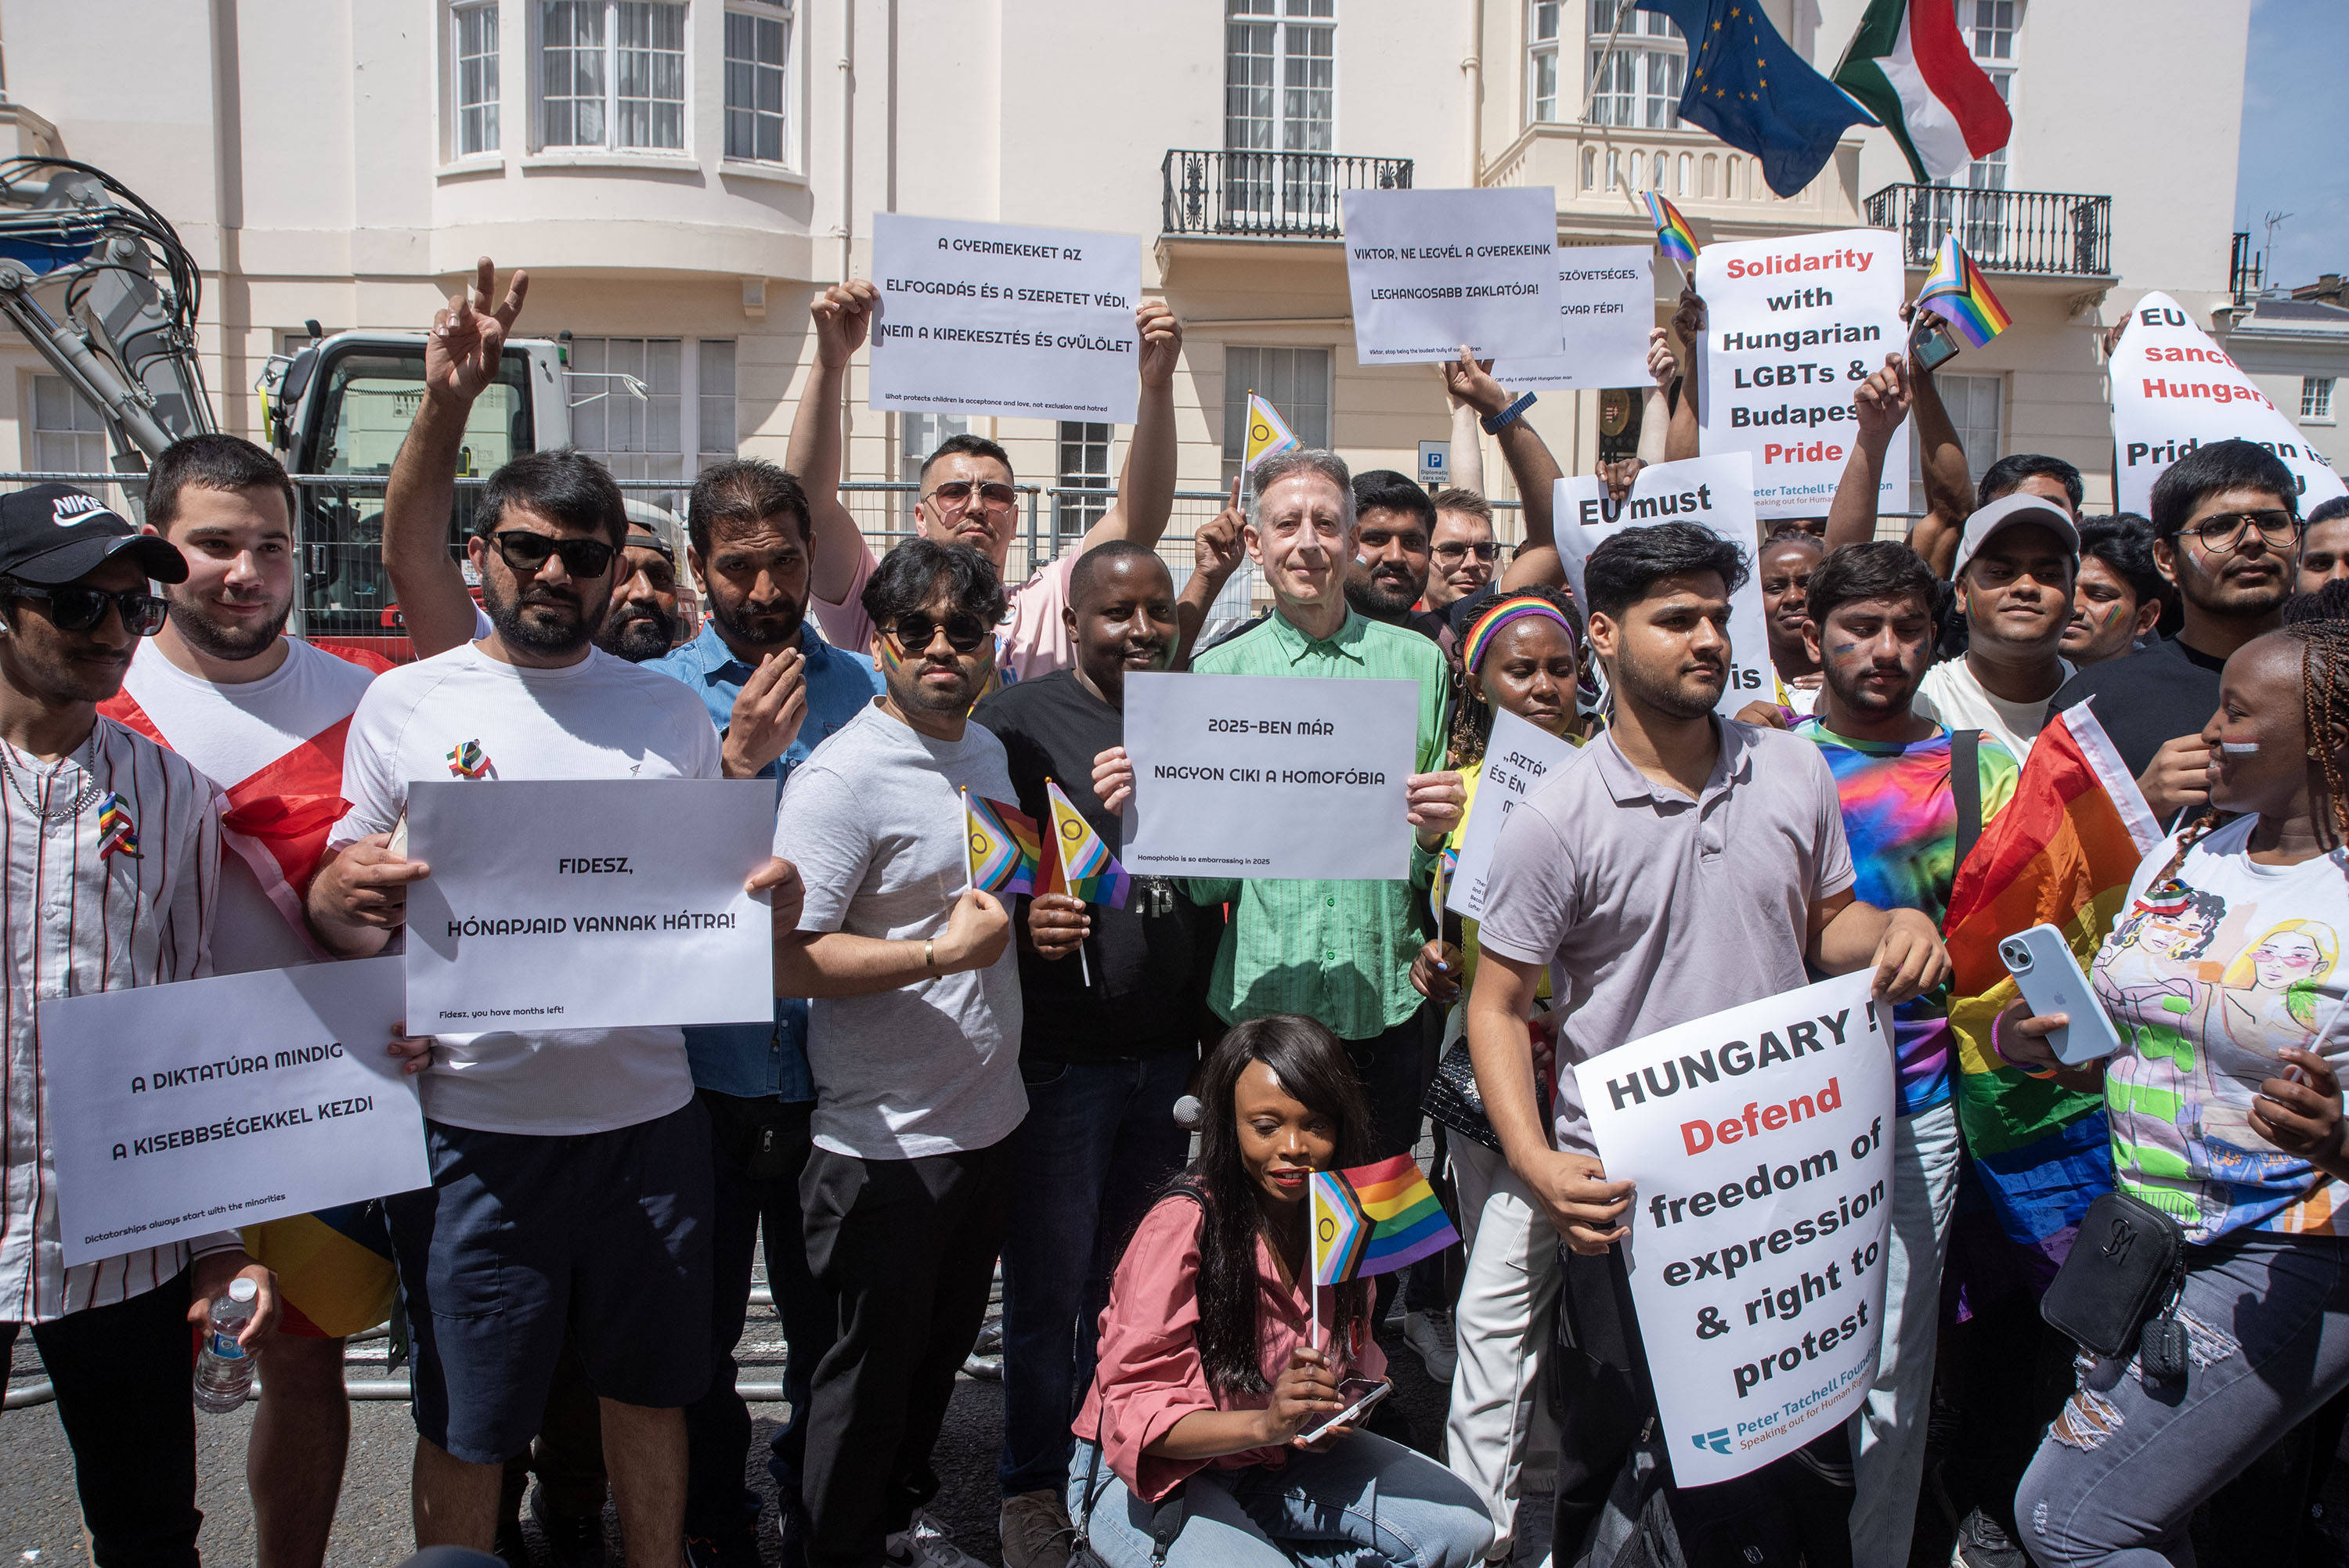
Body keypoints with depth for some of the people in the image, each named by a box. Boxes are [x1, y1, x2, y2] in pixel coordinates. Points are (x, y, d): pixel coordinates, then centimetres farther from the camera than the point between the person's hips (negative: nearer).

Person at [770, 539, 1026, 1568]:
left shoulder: (988, 750, 8)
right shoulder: (841, 777, -18)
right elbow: (786, 960, -23)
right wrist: (940, 954, -25)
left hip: (989, 1118, 8)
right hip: (887, 1143, -8)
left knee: (943, 1346, 23)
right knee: (873, 1367, 10)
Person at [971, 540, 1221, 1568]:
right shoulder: (1018, 722, -6)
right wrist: (1020, 921, -28)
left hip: (1169, 1053, 5)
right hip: (1058, 1051, -5)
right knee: (1049, 1284, 6)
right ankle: (1033, 1485, 26)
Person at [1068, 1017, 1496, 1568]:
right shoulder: (1182, 1225, -25)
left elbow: (1351, 1360, 12)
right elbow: (1134, 1409, -25)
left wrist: (1334, 1411, -11)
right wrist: (1265, 1423, -39)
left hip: (1276, 1459, 7)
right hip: (1156, 1473, -6)